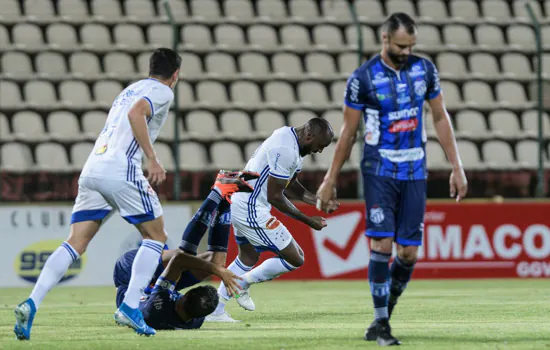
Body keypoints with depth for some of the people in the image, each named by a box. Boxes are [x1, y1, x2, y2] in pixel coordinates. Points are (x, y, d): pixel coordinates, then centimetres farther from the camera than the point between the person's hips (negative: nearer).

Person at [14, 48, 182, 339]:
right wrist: (153, 160, -15)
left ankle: (31, 304, -16)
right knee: (156, 236, 9)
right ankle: (130, 307, -3)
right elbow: (136, 113, -15)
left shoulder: (130, 90, 30)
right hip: (121, 170, -7)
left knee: (75, 243, 1)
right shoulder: (162, 91, 5)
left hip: (92, 169, 7)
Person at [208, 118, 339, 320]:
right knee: (295, 259, -5)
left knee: (248, 257, 29)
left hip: (239, 201, 11)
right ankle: (243, 282, 6)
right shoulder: (286, 151, -24)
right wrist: (308, 221, -12)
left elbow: (290, 186, 19)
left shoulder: (292, 143, 9)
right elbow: (275, 196, -20)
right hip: (251, 210, -11)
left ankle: (216, 310, 33)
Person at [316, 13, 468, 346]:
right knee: (382, 245, -13)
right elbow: (349, 132, 1)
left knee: (409, 253, 0)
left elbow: (440, 118, 11)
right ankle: (380, 323, -6)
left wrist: (457, 167, 7)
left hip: (415, 171, 3)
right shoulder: (363, 78, -8)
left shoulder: (425, 69, 2)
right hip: (379, 169, -3)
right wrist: (330, 180, 4)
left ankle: (385, 313, 19)